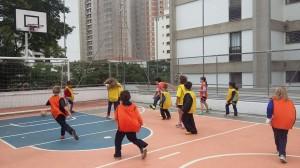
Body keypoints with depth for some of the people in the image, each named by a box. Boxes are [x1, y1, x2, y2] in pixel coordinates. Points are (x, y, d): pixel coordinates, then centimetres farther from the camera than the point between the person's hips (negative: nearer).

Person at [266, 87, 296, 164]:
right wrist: (292, 123, 18)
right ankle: (282, 154, -6)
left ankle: (280, 151, 30)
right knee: (283, 138, 9)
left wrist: (268, 118, -12)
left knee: (277, 137, 19)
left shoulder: (273, 100, 5)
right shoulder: (290, 102, 14)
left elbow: (269, 108, -12)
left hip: (276, 122, -2)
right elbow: (294, 112, 11)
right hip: (286, 123, 2)